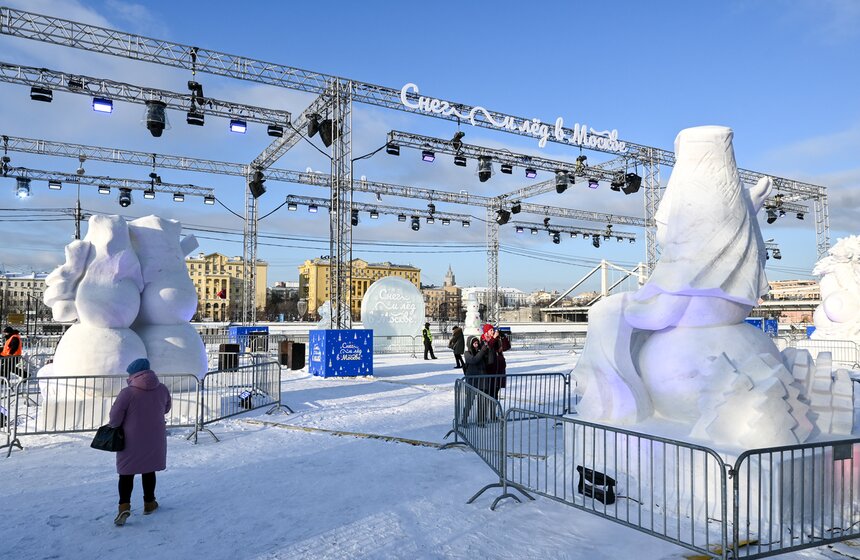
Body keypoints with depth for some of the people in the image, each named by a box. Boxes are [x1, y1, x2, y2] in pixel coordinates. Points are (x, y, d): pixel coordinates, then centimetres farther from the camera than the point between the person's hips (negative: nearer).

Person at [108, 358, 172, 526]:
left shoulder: (127, 393, -20)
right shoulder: (162, 389, -6)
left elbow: (114, 418, -14)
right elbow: (166, 408, 11)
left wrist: (115, 425, 8)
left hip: (131, 440, -4)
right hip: (154, 439, 4)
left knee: (127, 472, 9)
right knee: (149, 471, 18)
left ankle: (124, 505, -4)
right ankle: (149, 503, 28)